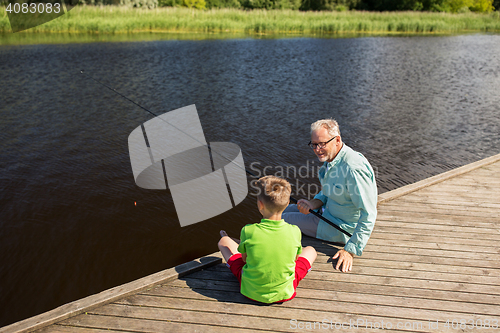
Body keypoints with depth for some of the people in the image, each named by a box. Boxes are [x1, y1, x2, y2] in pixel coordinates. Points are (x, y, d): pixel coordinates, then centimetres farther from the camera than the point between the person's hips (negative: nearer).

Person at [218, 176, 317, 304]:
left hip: (251, 291, 0)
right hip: (284, 293, 1)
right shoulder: (294, 232, -19)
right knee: (310, 250, 25)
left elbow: (244, 258, -4)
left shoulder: (248, 231, -23)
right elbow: (295, 259, 0)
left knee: (224, 241, 19)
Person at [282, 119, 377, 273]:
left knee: (283, 220, -4)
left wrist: (350, 250, -27)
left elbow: (369, 215, -30)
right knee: (285, 210, 18)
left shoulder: (353, 169, -33)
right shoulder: (330, 158, -2)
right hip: (328, 212, 9)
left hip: (343, 229, -9)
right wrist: (314, 204, -9)